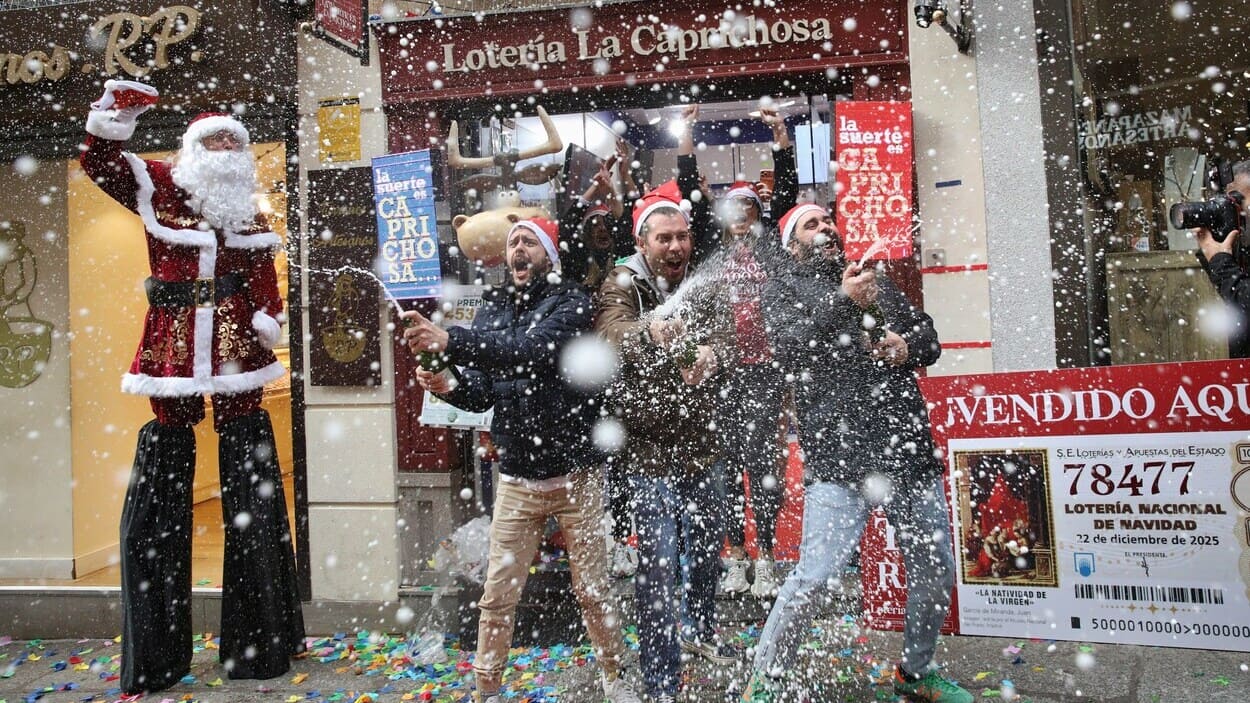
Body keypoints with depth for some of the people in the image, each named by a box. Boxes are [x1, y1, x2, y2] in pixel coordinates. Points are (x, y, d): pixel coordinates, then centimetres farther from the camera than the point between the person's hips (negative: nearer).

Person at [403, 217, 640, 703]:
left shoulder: (571, 302, -7)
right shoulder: (492, 309, 9)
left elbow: (534, 352, -27)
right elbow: (483, 392, 3)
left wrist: (451, 342, -34)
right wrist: (450, 386, -19)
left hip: (576, 475, -3)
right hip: (517, 479, 4)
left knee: (594, 591, 10)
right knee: (497, 596, 6)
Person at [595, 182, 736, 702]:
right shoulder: (622, 286, -11)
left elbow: (716, 337, -11)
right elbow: (615, 331, -32)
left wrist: (707, 355, -36)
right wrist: (649, 332, -56)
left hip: (698, 445, 6)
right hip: (649, 449, -6)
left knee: (708, 544, 21)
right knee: (660, 564, -5)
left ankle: (698, 630, 47)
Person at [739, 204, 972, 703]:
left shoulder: (871, 278, 23)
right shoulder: (783, 287, 7)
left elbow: (928, 336, 22)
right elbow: (791, 351, -11)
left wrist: (908, 348, -1)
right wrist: (843, 301, -21)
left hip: (911, 448, 6)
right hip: (841, 454, -6)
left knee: (936, 569, 12)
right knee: (816, 576, -12)